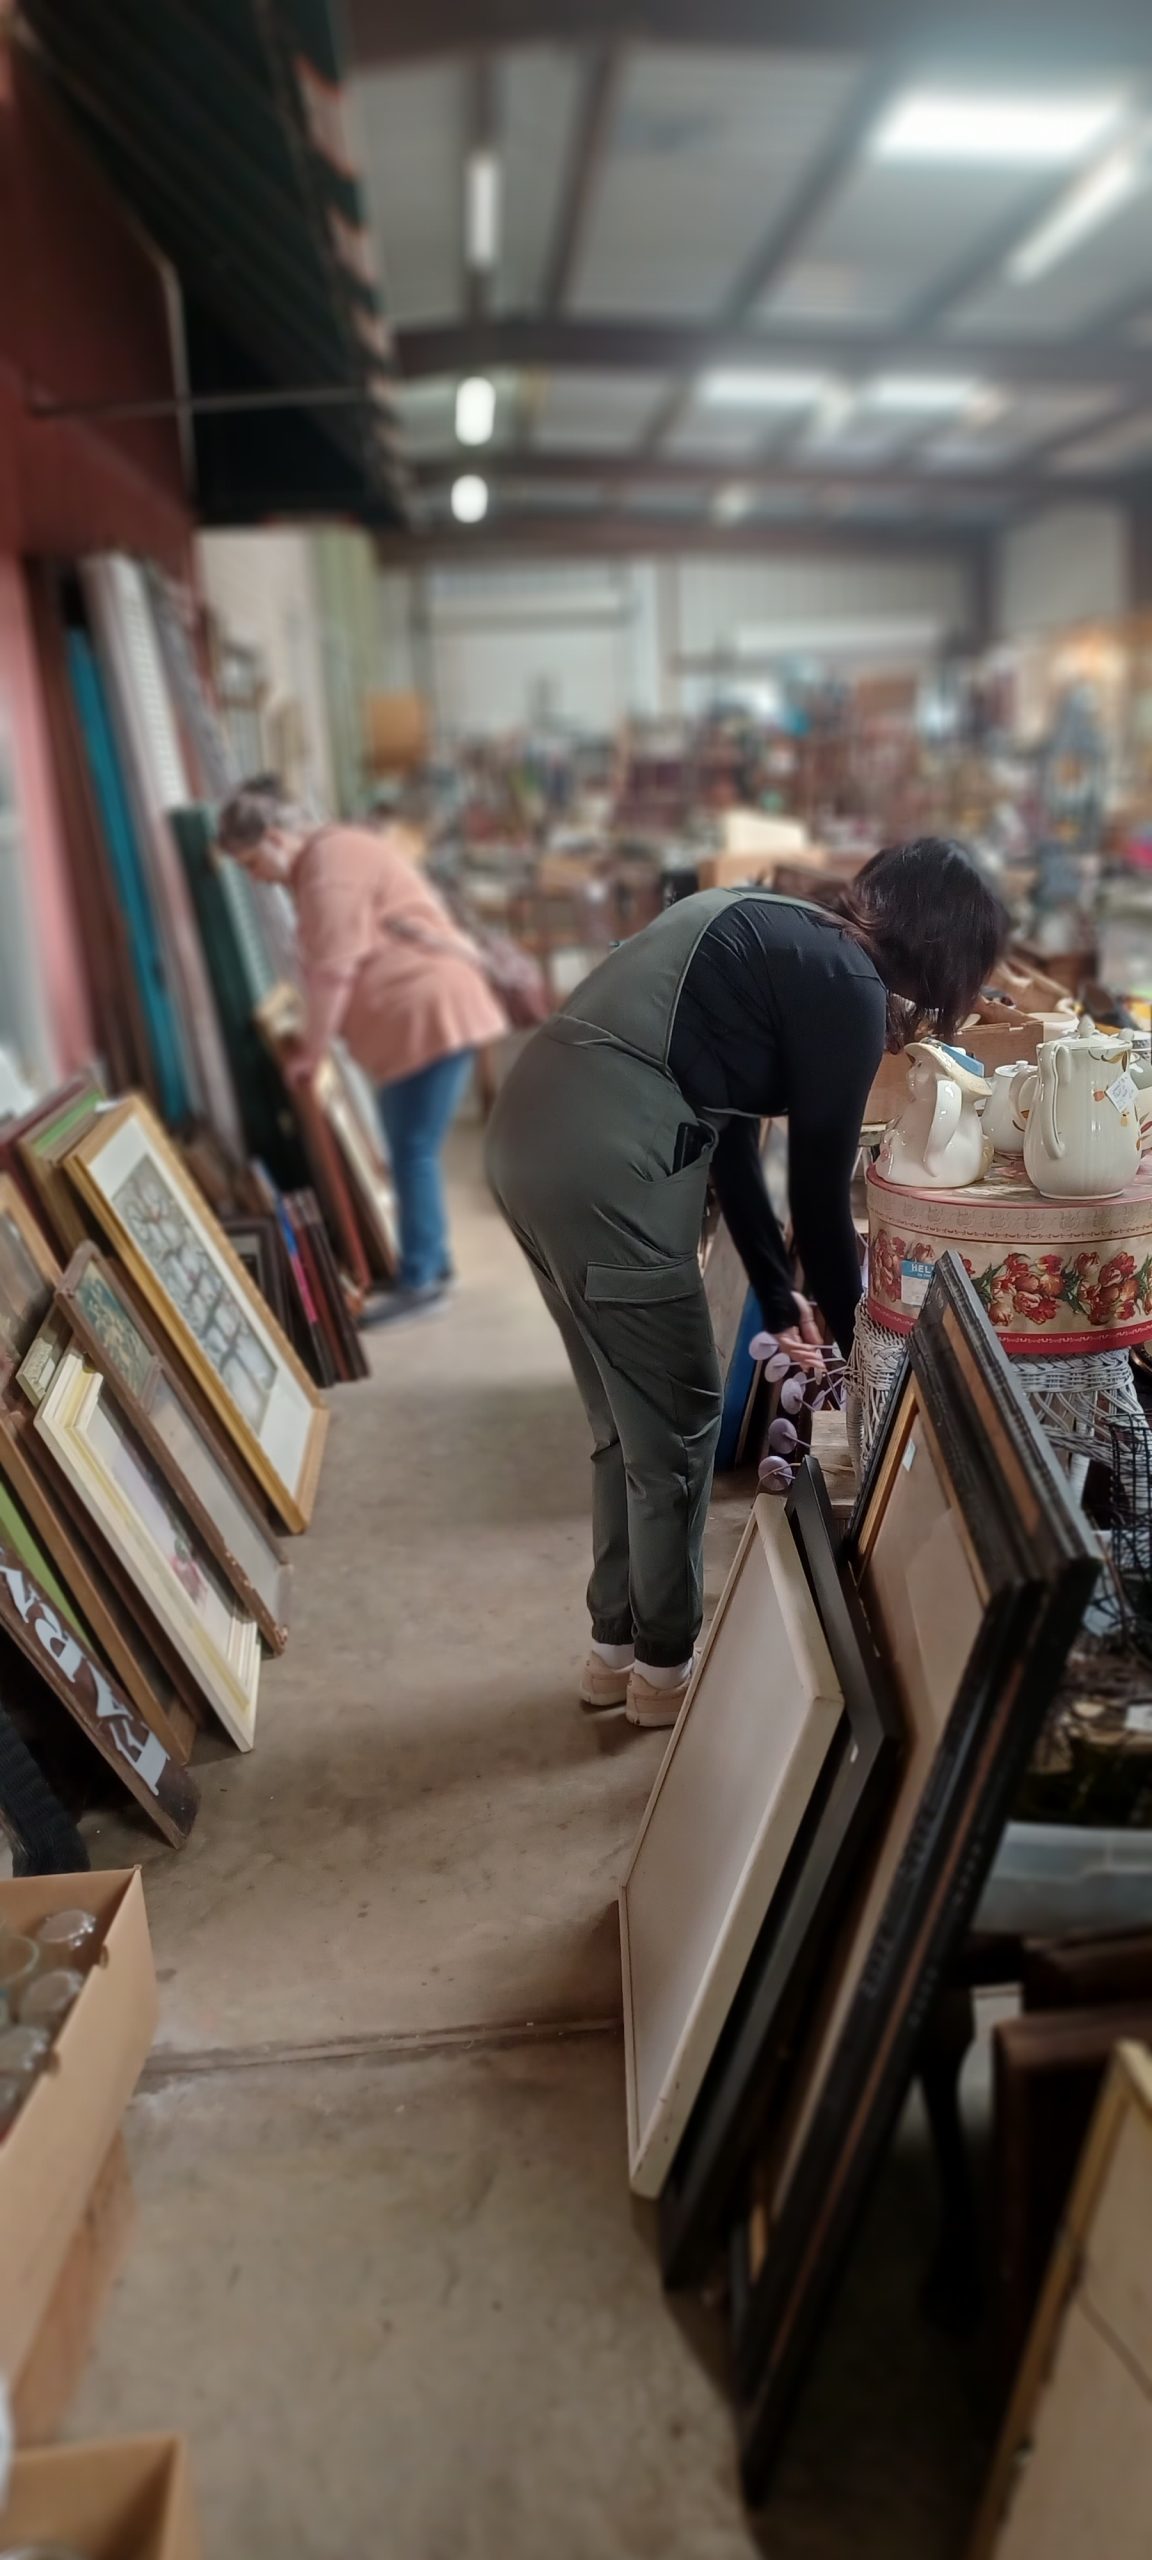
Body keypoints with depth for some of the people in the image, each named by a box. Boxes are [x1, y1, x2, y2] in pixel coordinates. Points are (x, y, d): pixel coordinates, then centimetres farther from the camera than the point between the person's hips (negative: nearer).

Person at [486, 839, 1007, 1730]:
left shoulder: (779, 935, 22)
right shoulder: (846, 988, -6)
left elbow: (731, 1135, 23)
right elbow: (821, 1194, -1)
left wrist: (780, 1298, 27)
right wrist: (859, 1340, 15)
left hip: (537, 1127, 9)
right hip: (604, 1159, -9)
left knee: (630, 1417, 21)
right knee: (678, 1419, 8)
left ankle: (616, 1646, 35)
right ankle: (664, 1667, 25)